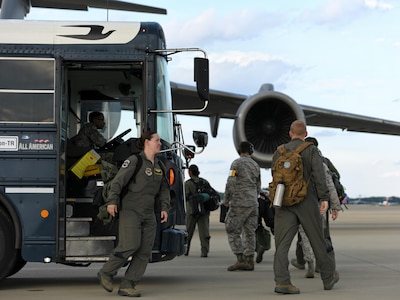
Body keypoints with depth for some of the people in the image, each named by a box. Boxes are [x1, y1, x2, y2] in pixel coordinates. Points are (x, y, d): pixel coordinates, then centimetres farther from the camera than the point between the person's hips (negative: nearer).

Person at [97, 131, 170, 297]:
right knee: (130, 245, -17)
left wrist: (164, 208, 5)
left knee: (145, 250, -2)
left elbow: (164, 189, 18)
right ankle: (106, 273, 4)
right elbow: (118, 181, -13)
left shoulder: (158, 165, 13)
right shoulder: (134, 160, -7)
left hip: (148, 214, 7)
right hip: (130, 210, -7)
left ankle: (127, 285, 2)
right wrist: (112, 201, -24)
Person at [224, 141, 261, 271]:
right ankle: (249, 261, 5)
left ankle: (241, 259, -12)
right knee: (249, 232, 7)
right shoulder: (255, 165, 14)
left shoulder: (237, 163, -6)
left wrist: (226, 200, -2)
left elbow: (231, 183, -13)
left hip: (240, 203, -6)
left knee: (233, 231, -3)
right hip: (253, 204, 6)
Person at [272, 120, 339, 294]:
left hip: (284, 204, 2)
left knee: (282, 243, -3)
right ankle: (329, 278, 26)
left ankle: (282, 281, -17)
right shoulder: (311, 150, 1)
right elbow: (319, 174, -12)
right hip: (307, 202, -2)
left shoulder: (279, 152, 11)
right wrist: (324, 198, -15)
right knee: (318, 241, 11)